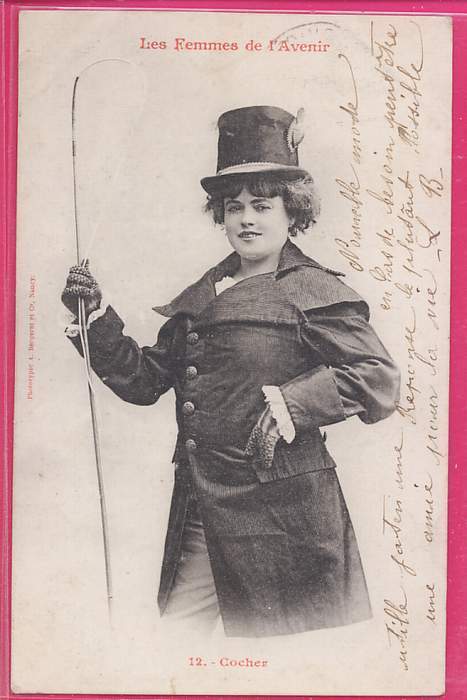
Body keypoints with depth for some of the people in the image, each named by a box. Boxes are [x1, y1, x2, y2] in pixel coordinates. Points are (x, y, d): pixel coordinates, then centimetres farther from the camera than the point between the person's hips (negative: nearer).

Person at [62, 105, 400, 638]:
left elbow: (379, 380, -13)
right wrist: (96, 317, 4)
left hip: (282, 520, -5)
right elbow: (144, 379, 14)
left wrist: (291, 403, -23)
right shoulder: (200, 296, 13)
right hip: (199, 518, 6)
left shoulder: (314, 292, -5)